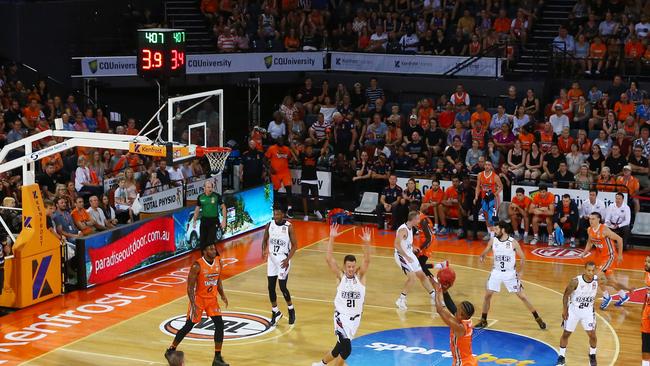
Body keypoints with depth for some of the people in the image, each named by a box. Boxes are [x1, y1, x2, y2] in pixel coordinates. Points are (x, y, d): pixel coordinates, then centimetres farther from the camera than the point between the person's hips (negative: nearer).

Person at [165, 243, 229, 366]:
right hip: (199, 298, -5)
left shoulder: (219, 262, -4)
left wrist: (222, 295, 2)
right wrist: (193, 304, -26)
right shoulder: (197, 266, -22)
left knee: (219, 325, -6)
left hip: (212, 298, 5)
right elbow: (190, 287, -19)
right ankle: (171, 350, 23)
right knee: (188, 326, 3)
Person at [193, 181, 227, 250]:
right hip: (204, 220, 3)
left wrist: (224, 220, -8)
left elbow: (223, 207, -1)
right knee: (202, 241, 8)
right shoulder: (200, 197, 3)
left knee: (210, 241, -10)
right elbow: (197, 209, 13)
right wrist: (194, 221, 11)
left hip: (214, 221, -3)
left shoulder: (217, 196, -5)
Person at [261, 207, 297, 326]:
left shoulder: (288, 227, -12)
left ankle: (291, 310, 18)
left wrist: (288, 259, -20)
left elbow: (294, 245, -8)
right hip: (272, 258, 4)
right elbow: (265, 240, 12)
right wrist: (264, 250, -9)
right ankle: (275, 312, 20)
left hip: (283, 259, -4)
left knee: (283, 287, -6)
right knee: (271, 287, 4)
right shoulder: (269, 225, -1)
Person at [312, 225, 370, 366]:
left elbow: (367, 260, -19)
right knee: (346, 349, -17)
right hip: (341, 316, -3)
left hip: (355, 317, 3)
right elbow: (328, 258, -17)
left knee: (341, 347, 14)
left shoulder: (360, 276, -3)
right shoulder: (340, 276, -7)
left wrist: (366, 243, -35)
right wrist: (332, 238, -26)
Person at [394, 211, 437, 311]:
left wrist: (413, 248, 11)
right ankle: (401, 300, -8)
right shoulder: (403, 229, -22)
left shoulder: (410, 228, 8)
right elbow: (397, 245, -32)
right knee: (412, 277, -19)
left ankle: (434, 297, 25)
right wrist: (406, 256, -31)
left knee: (422, 275, 14)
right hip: (401, 255, -10)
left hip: (409, 254, 10)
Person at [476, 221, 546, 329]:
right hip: (496, 272, 3)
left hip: (510, 273, -3)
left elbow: (522, 257, -5)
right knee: (487, 295, 1)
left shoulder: (513, 242, -14)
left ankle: (538, 319, 10)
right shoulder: (493, 241, -6)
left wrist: (520, 272, -13)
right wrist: (482, 256, -19)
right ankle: (483, 320, 16)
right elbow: (485, 252, 5)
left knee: (522, 296, 0)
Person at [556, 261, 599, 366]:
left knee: (592, 334, -1)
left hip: (588, 310, 2)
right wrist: (564, 309, -8)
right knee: (566, 334, 8)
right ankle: (561, 357, 26)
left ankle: (592, 355, 25)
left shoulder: (597, 280, -18)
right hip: (573, 310, -2)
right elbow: (566, 294, -11)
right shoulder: (576, 281, -26)